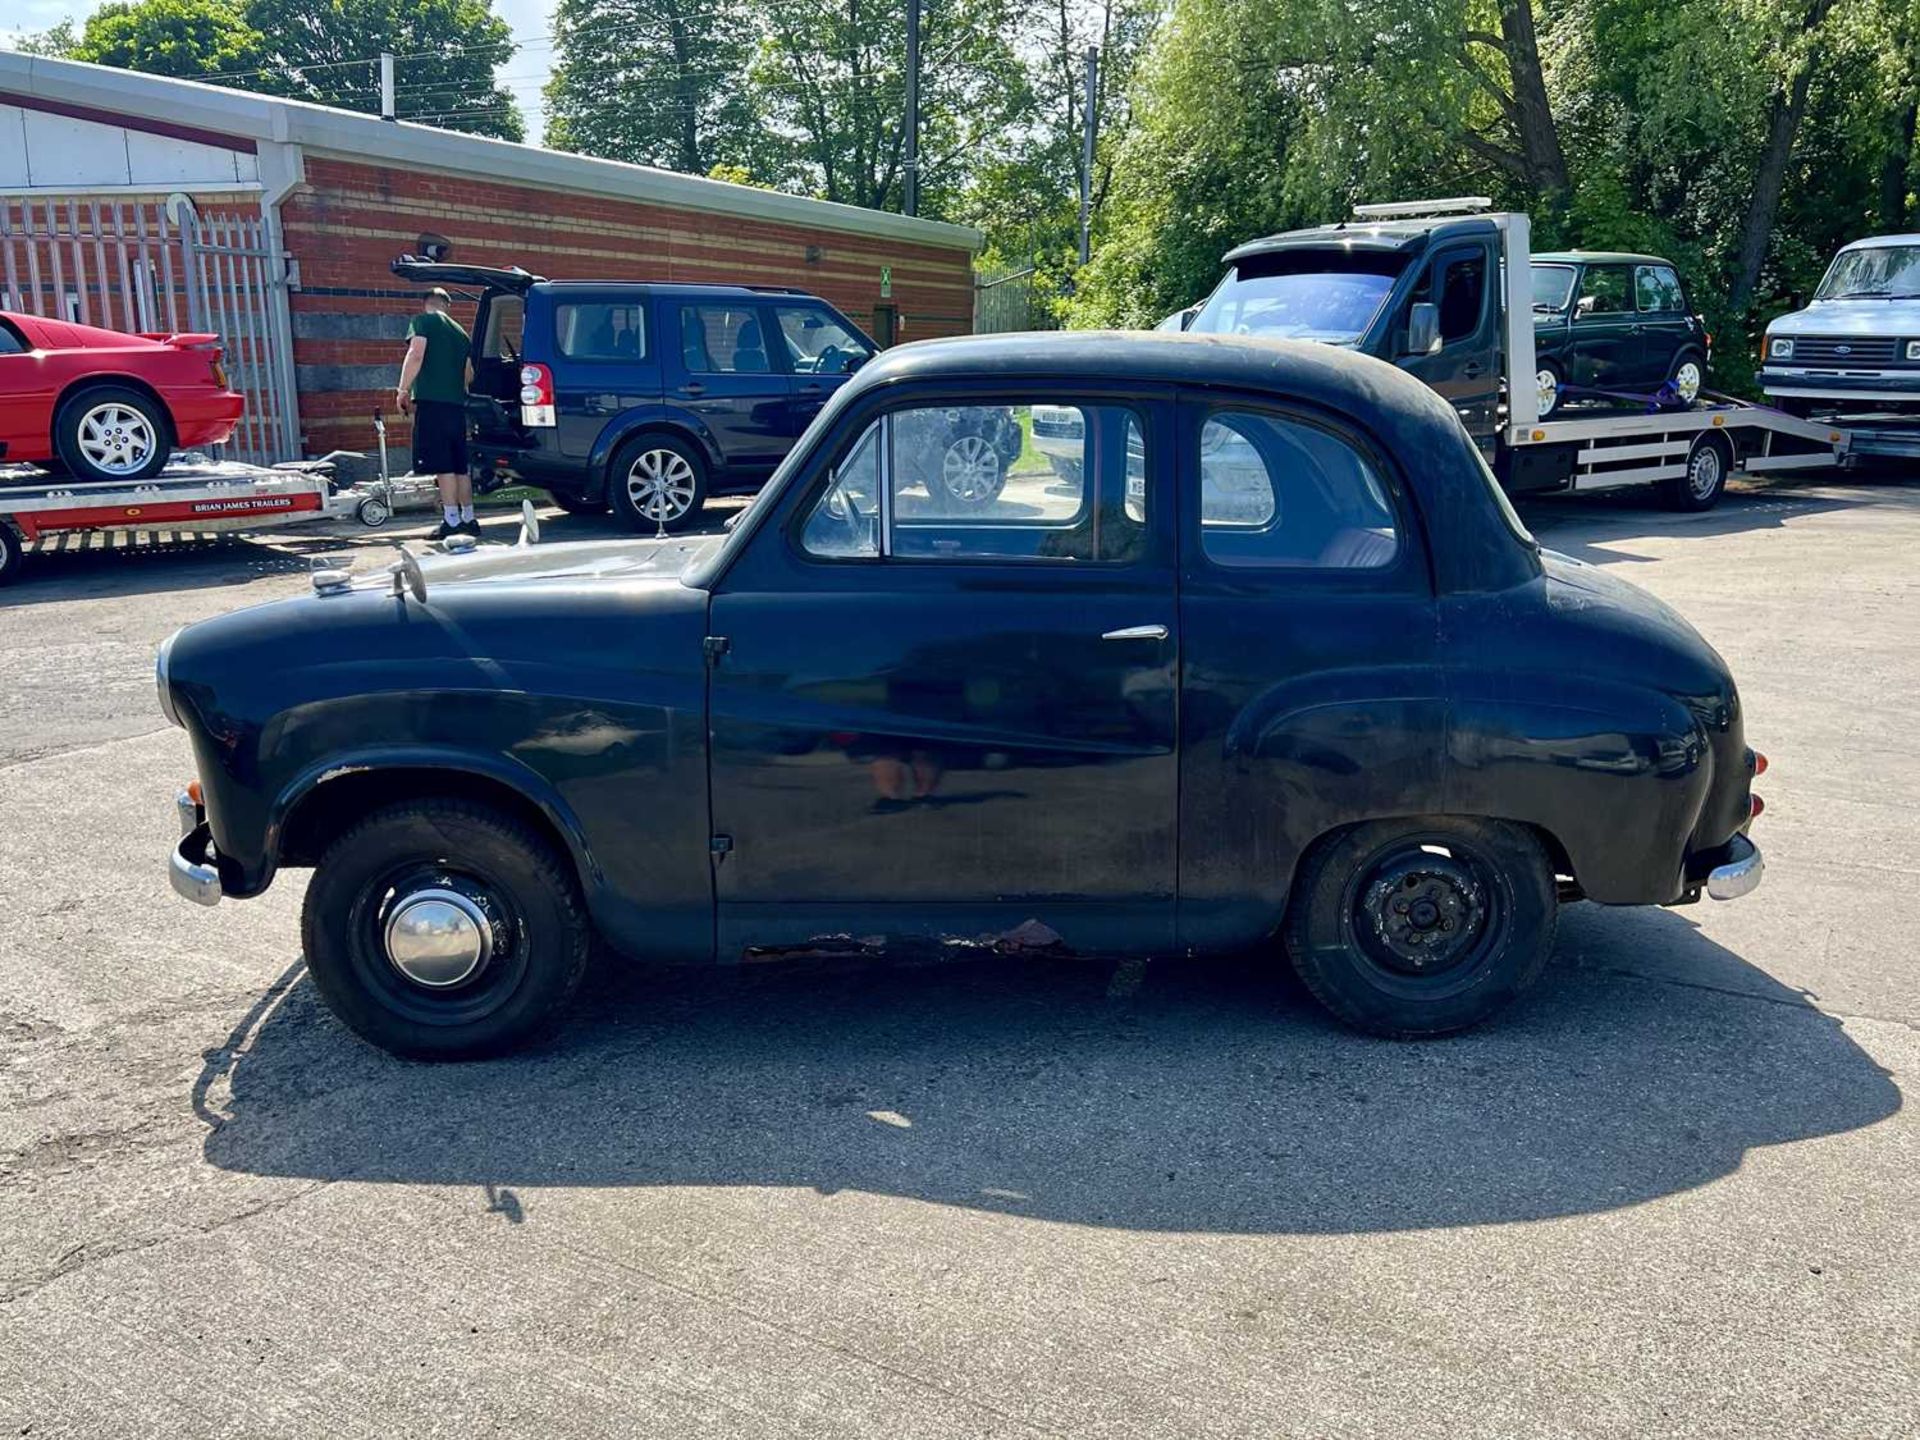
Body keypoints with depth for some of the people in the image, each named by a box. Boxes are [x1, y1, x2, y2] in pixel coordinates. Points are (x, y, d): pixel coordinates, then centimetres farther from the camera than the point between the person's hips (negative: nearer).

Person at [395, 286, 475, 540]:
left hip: (431, 400, -6)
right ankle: (468, 519, 14)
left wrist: (403, 390, -9)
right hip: (457, 403, 6)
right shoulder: (460, 332, 20)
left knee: (442, 464, -8)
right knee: (459, 464, 11)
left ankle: (452, 520, -10)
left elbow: (416, 355, -12)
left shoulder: (422, 321, 2)